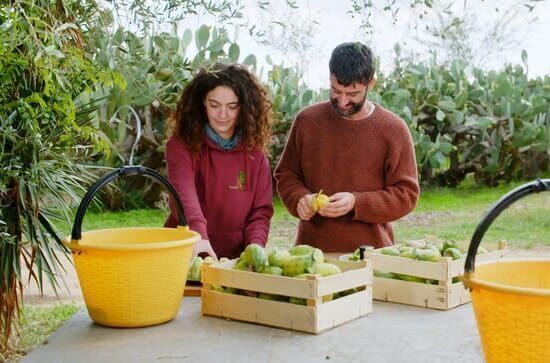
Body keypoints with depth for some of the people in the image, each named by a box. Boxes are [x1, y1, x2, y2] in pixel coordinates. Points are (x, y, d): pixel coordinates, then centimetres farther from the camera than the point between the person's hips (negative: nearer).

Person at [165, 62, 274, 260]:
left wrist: (255, 247, -11)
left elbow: (261, 210, 7)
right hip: (189, 256, -2)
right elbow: (183, 192, -22)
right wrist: (198, 235, -39)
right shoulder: (181, 144, -4)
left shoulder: (254, 149, 6)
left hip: (236, 260, 3)